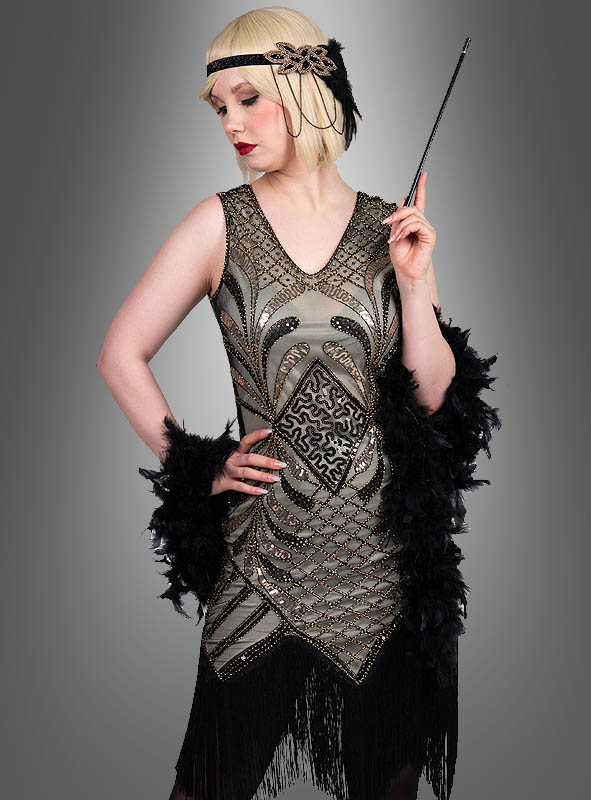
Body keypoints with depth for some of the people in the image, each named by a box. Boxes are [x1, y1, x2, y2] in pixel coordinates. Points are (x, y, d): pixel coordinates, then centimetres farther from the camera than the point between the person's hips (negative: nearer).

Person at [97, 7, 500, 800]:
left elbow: (436, 399, 0)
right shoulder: (222, 223, -2)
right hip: (267, 552, -1)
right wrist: (196, 465, -3)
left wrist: (413, 284, -11)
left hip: (387, 552, 2)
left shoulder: (392, 229, 2)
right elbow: (122, 355, 2)